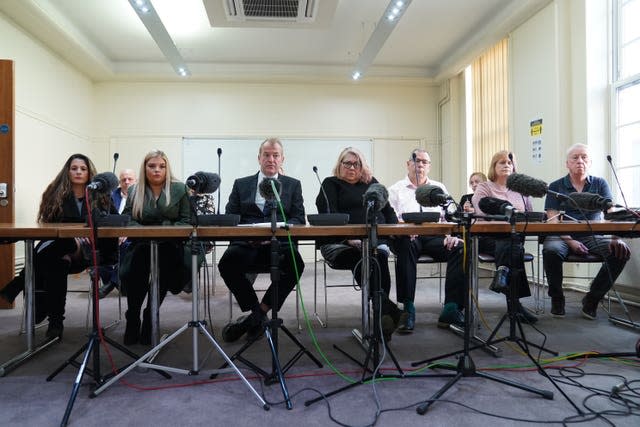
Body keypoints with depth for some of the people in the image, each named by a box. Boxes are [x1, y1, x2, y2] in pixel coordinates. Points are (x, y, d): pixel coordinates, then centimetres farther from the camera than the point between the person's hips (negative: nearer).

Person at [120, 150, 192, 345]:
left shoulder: (180, 189, 7)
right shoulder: (134, 191, 15)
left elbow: (186, 220, 2)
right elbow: (128, 220, 8)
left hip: (170, 245, -1)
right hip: (141, 245, 2)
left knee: (164, 269, -32)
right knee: (133, 270, -30)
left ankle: (150, 317, -10)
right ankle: (132, 319, -9)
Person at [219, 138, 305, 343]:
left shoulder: (293, 185, 18)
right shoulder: (241, 184, 19)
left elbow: (298, 219, 7)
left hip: (280, 244, 0)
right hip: (247, 243, 1)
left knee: (295, 263, -33)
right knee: (227, 263, -31)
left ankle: (258, 313, -14)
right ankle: (258, 314, -11)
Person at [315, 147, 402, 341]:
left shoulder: (372, 182, 28)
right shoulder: (331, 184, 15)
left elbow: (388, 210, 28)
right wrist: (349, 238, -18)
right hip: (339, 243, -2)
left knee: (379, 257, -34)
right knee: (361, 260, -37)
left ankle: (383, 319, -38)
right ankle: (387, 308, -46)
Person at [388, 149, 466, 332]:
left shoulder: (439, 188, 25)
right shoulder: (396, 190, 17)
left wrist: (452, 234, -8)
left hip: (435, 236, 3)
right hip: (408, 236, -2)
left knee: (460, 248, -27)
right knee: (405, 245, -38)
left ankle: (451, 310, -26)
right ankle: (408, 309, -33)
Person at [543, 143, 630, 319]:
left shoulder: (600, 184, 13)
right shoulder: (556, 186, 7)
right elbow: (553, 219, -3)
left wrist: (615, 237, -20)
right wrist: (570, 241, -19)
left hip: (592, 236, 3)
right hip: (562, 236, -2)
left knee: (621, 251, -24)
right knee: (551, 251, -35)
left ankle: (592, 298, -4)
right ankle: (556, 298, -8)